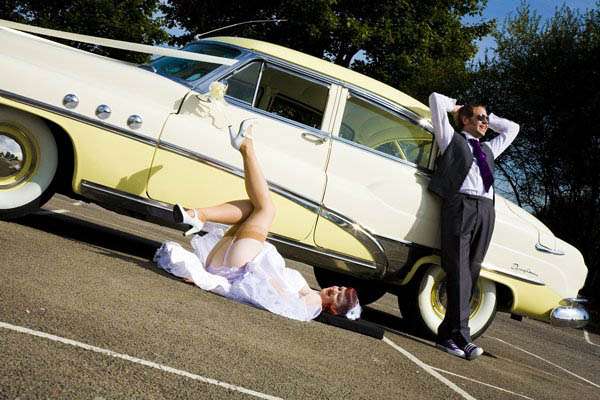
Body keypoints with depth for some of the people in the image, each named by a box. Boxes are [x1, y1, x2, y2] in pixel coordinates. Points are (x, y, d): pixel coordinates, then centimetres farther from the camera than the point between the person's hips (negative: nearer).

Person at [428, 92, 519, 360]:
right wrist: (455, 107, 32)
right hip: (461, 205, -5)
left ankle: (447, 334, -1)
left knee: (471, 273, -2)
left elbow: (512, 128, 46)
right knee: (459, 273, -12)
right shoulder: (451, 139, 18)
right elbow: (435, 99, 16)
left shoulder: (488, 149, 32)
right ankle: (461, 337, -15)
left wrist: (489, 118, 39)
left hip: (486, 210, 5)